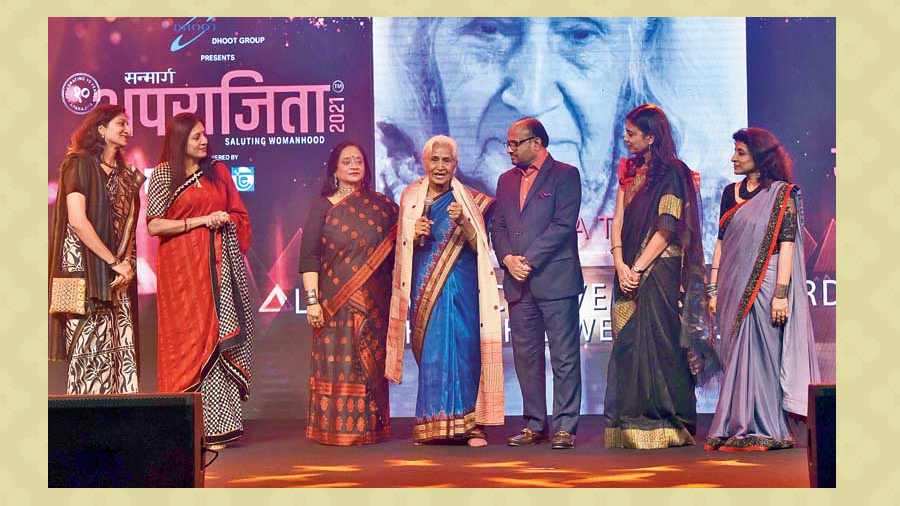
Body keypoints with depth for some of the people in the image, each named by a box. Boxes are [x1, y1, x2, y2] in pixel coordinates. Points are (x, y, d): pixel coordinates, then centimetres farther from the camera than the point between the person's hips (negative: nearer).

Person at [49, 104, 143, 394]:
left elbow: (128, 225, 14)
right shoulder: (80, 164, -2)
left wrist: (126, 264, -4)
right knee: (91, 352, -10)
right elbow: (77, 220, -13)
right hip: (85, 269, -7)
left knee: (122, 353, 1)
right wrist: (114, 262, -13)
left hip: (116, 277, 7)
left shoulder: (124, 175, 19)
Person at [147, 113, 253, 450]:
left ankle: (216, 425, 0)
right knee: (189, 337, -4)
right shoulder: (163, 174, 2)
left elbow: (240, 216, 19)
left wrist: (225, 220, -3)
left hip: (218, 264, 3)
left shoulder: (218, 172, 14)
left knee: (219, 336, -3)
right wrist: (201, 220, -10)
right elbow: (153, 225, -6)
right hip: (181, 265, -3)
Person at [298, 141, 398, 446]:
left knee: (372, 364, 3)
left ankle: (370, 427, 11)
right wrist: (312, 299, -11)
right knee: (337, 365, -4)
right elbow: (309, 257, -3)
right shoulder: (323, 207, 4)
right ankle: (335, 428, 3)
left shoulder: (383, 206, 11)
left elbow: (395, 250, 12)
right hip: (337, 304, -2)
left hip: (375, 304, 2)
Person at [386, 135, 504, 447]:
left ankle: (467, 423, -5)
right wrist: (416, 235, -7)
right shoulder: (411, 197, 10)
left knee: (462, 348, -9)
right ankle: (432, 424, 10)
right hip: (423, 288, 3)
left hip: (459, 288, -2)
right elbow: (403, 249, 14)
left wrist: (462, 221, -19)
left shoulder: (467, 199, 3)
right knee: (429, 352, 3)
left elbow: (478, 246, -3)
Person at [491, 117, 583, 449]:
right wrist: (508, 259, -5)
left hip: (555, 280, -6)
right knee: (526, 356, 8)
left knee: (564, 357, -3)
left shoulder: (565, 175, -1)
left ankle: (564, 427, 1)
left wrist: (528, 260, -14)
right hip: (519, 284, 6)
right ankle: (534, 424, 16)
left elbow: (563, 225, -11)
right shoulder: (507, 180, 19)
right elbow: (498, 227, 14)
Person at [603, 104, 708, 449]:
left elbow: (665, 229, -12)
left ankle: (665, 423, 2)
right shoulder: (628, 171, 14)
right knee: (627, 343, 5)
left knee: (657, 342, -5)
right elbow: (618, 220, 7)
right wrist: (620, 264, -7)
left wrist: (637, 268, -15)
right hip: (629, 270, 7)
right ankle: (631, 423, 11)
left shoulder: (671, 174, -6)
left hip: (658, 269, -7)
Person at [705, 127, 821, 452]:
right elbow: (721, 243, 13)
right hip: (734, 289, 6)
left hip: (764, 287, -6)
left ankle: (760, 431, 5)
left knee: (757, 355, -3)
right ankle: (738, 429, 14)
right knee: (737, 357, 7)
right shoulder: (731, 193, 13)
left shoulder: (781, 194, -5)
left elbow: (787, 244, -10)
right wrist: (714, 289, 9)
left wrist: (781, 293, -17)